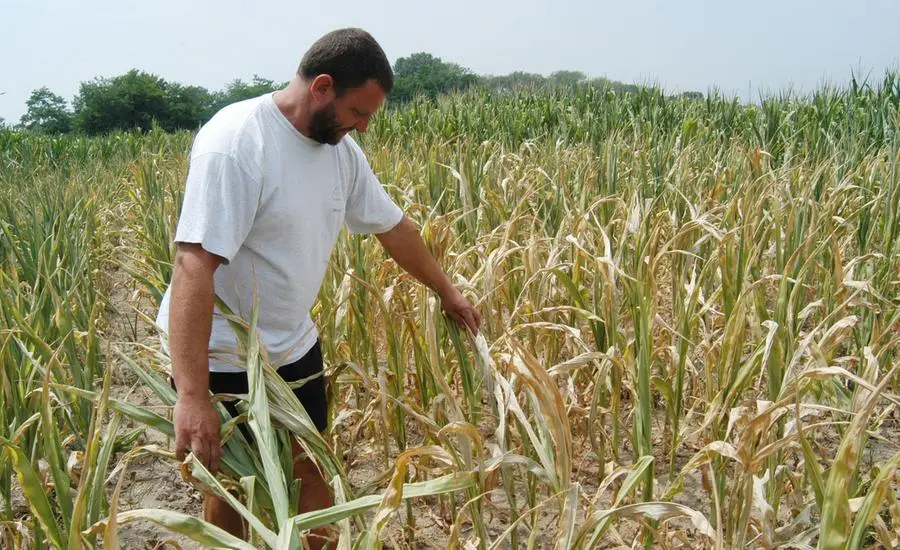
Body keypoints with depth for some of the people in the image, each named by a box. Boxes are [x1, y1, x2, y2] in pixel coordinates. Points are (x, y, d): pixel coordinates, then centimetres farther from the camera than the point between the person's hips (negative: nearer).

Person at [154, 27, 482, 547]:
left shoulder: (341, 148, -1)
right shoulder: (236, 142, -25)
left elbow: (394, 226, 13)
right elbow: (194, 265, -32)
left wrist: (447, 291, 23)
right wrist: (192, 395, -37)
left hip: (294, 345, 7)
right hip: (221, 357, -6)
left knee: (314, 469, 16)